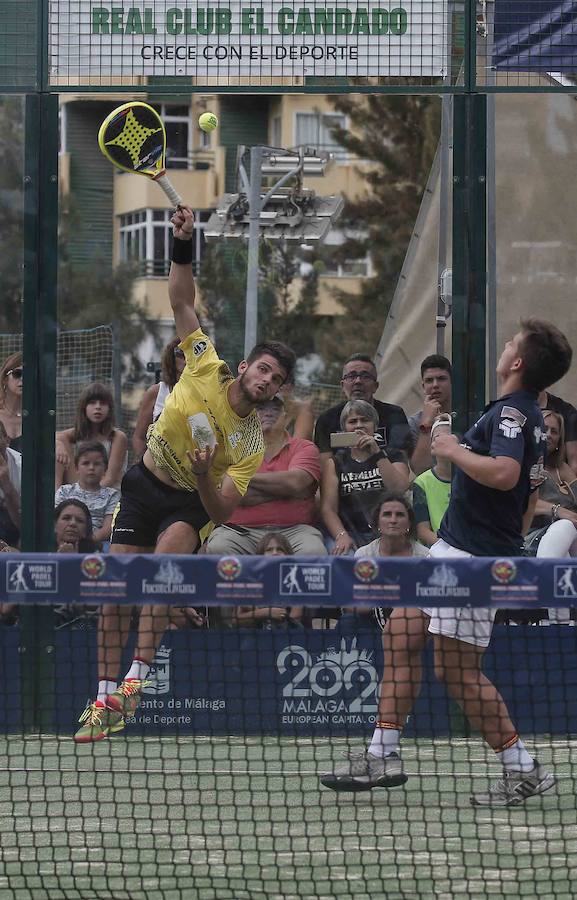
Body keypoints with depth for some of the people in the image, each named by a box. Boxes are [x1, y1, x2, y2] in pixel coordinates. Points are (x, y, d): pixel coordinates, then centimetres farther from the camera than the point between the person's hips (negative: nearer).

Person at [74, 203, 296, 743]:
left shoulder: (252, 446, -14)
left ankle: (137, 677, -31)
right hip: (144, 484, 2)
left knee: (167, 560, -33)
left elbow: (223, 512, -18)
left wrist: (204, 477, -37)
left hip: (189, 502, -2)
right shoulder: (205, 369, -10)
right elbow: (181, 300, -4)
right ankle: (105, 699, 2)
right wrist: (184, 247, -18)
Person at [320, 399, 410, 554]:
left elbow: (398, 489, -3)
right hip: (352, 534, 0)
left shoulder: (392, 455, 18)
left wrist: (377, 454, -8)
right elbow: (328, 508, 5)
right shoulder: (335, 463, 17)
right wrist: (341, 536, -14)